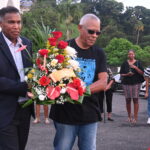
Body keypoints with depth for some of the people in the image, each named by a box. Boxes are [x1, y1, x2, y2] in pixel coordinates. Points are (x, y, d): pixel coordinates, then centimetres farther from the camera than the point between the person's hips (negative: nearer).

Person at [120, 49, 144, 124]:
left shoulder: (138, 63, 7)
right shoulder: (125, 63, 10)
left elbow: (142, 73, 0)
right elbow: (121, 74, 10)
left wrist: (135, 68, -14)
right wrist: (127, 74, -10)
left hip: (136, 83, -1)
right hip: (126, 83, 1)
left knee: (135, 99, -6)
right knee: (128, 100, 2)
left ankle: (135, 117, -3)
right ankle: (129, 117, 15)